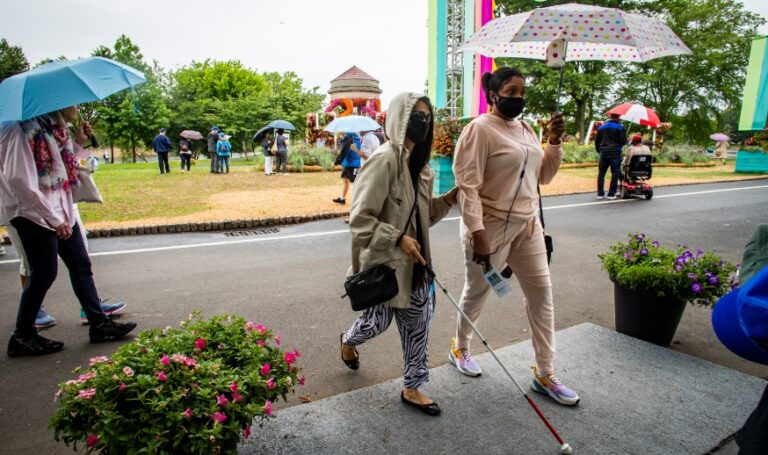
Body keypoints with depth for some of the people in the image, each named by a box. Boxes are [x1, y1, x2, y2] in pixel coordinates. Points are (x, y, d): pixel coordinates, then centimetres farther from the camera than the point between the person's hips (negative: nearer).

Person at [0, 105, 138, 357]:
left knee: (81, 265, 8)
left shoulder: (56, 128, 11)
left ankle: (99, 323, 15)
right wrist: (54, 219, -20)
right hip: (34, 213, -9)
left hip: (60, 209, 9)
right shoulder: (26, 129, -15)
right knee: (44, 273, -3)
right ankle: (22, 337, 15)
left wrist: (77, 143, 4)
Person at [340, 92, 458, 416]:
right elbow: (359, 220, -21)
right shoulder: (384, 159, -19)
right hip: (384, 262, -7)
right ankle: (348, 342, 49)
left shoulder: (418, 162, 7)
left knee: (417, 322, 10)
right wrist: (398, 239, -26)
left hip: (413, 262, 7)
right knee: (378, 321, 13)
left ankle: (412, 388, 28)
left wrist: (448, 199, -1)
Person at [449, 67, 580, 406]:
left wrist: (555, 142, 1)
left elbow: (544, 176, 15)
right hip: (490, 227, -7)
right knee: (477, 293, 10)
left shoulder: (526, 130, 11)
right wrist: (477, 233, -24)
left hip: (527, 226, 8)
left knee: (541, 292, 8)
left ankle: (545, 374, 22)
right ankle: (460, 348, 38)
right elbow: (467, 184, -20)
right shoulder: (480, 129, -13)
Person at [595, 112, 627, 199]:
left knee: (601, 173, 8)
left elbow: (597, 141, 14)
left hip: (603, 153, 4)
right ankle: (611, 194, -1)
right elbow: (623, 141, -8)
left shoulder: (601, 127, 10)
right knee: (615, 173, 2)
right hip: (615, 153, -4)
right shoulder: (620, 127, -3)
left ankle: (600, 193, 5)